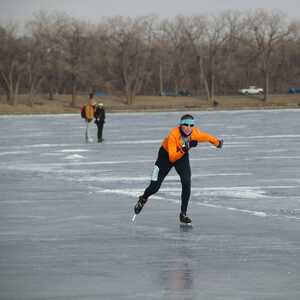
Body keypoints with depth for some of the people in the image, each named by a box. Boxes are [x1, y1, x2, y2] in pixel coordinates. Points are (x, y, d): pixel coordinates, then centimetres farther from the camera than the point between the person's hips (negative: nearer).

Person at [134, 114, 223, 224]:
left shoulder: (196, 134, -27)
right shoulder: (173, 135, -38)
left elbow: (208, 137, -3)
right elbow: (172, 158, -39)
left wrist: (217, 142, 14)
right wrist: (183, 150, -54)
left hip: (183, 157, 3)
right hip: (166, 155, -3)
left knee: (186, 183, -18)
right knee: (154, 187, -2)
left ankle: (183, 214, -6)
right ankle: (143, 199, 33)